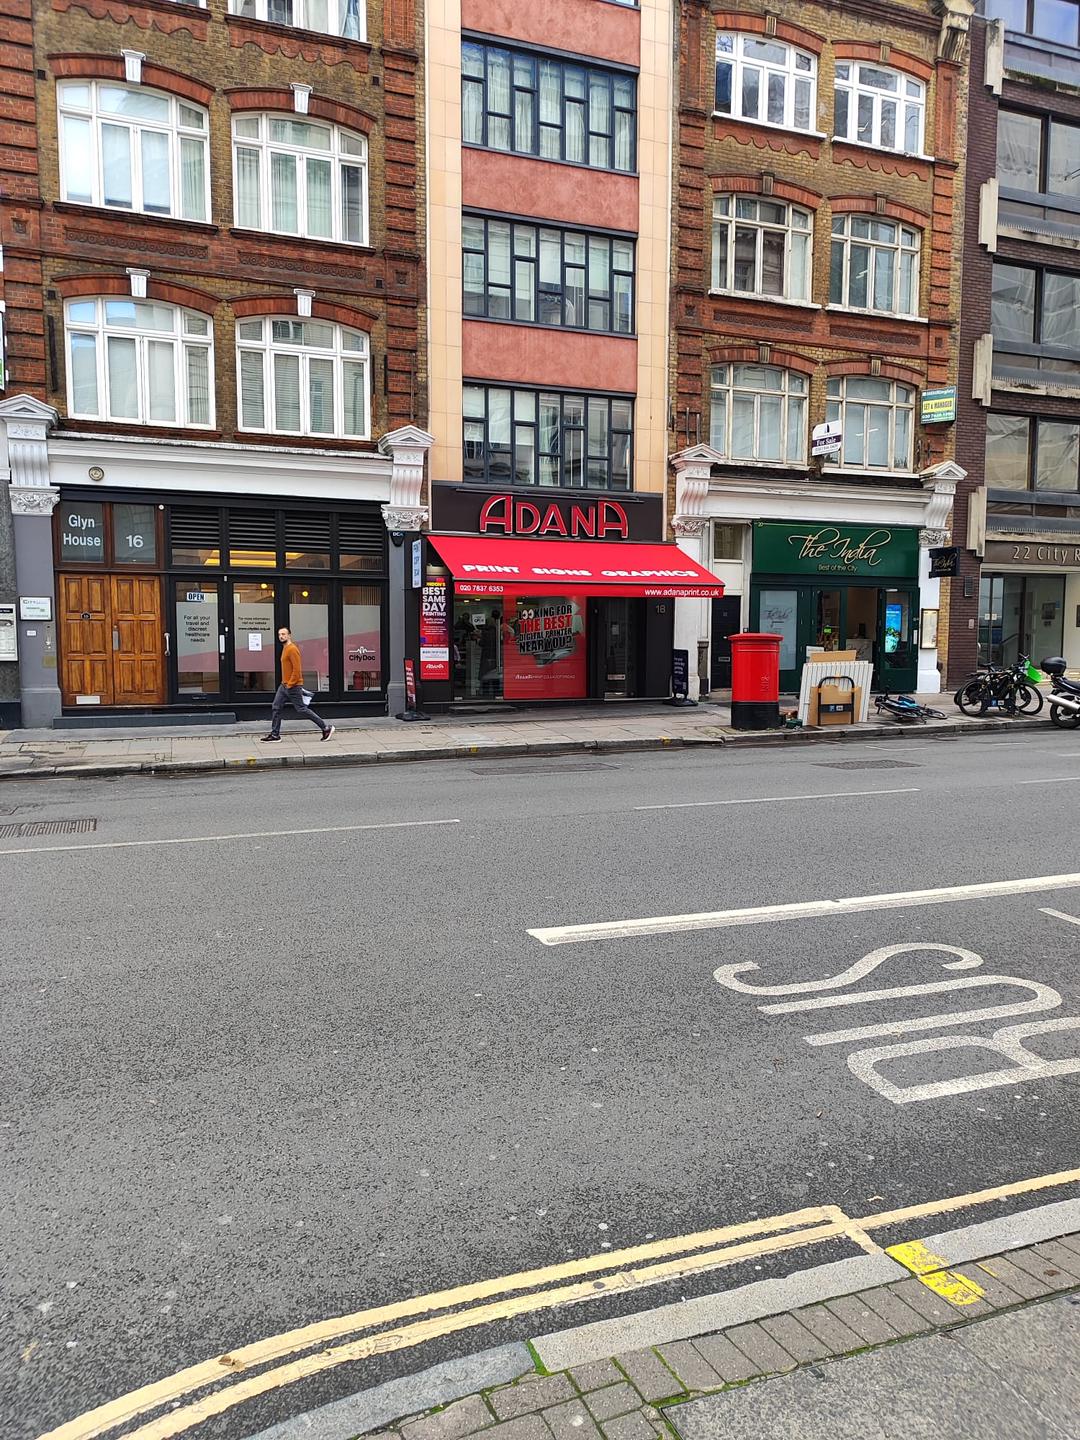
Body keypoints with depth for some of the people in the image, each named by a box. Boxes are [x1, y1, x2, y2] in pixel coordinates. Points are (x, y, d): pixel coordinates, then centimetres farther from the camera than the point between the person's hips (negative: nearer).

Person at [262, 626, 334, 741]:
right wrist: (285, 683, 19)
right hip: (284, 685, 10)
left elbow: (297, 669, -21)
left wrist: (290, 684, -18)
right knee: (275, 708, 6)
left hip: (293, 687, -10)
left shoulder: (292, 649, -16)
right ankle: (275, 734, 11)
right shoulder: (285, 649, 15)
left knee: (302, 710, -6)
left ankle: (326, 728, 1)